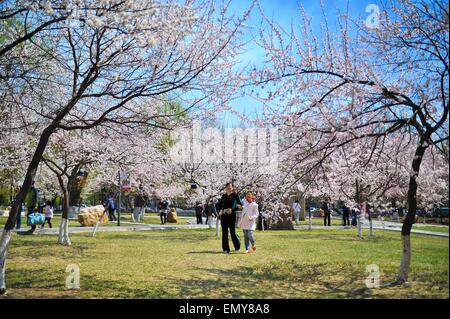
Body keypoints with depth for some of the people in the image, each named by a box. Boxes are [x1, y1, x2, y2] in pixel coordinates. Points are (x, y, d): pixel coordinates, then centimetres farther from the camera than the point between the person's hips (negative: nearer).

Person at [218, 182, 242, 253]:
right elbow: (220, 205, 22)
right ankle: (225, 249, 7)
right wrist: (220, 210, 2)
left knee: (232, 232, -2)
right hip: (223, 216, 4)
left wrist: (232, 209, -18)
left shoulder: (235, 195, -1)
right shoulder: (223, 196, 12)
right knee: (224, 232, 2)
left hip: (232, 215, -4)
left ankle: (237, 245, 24)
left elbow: (240, 205, -8)